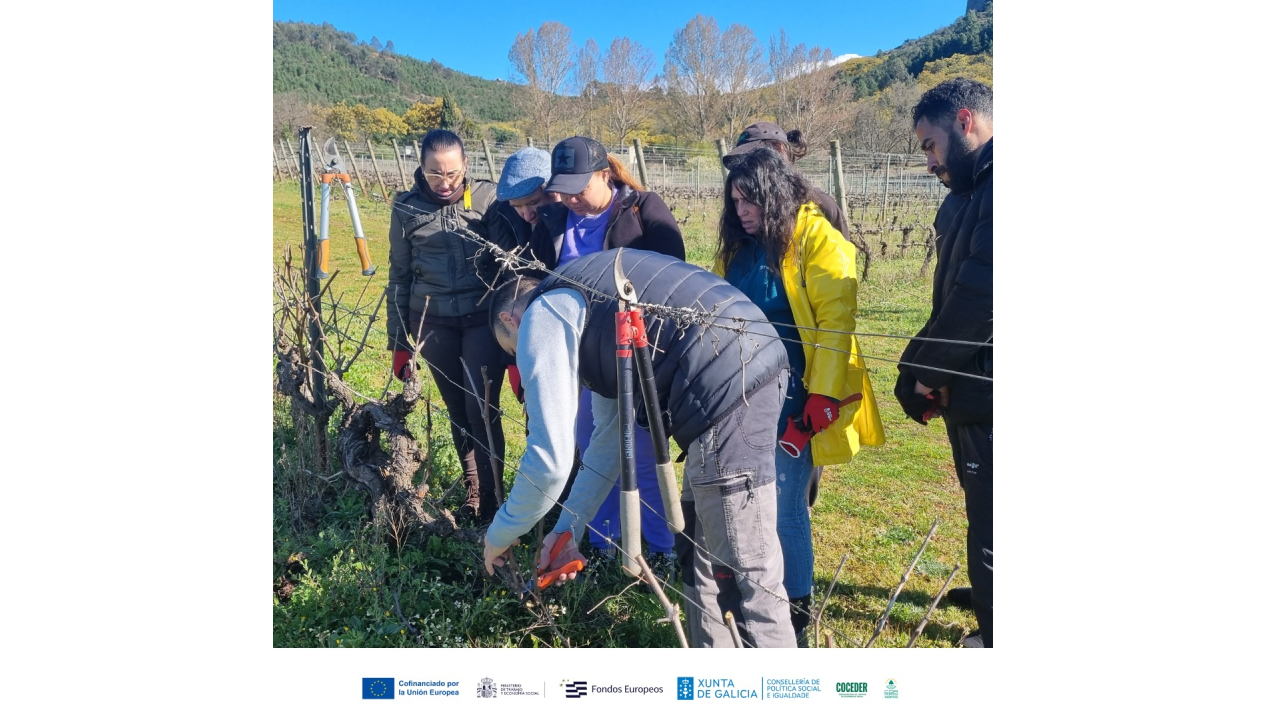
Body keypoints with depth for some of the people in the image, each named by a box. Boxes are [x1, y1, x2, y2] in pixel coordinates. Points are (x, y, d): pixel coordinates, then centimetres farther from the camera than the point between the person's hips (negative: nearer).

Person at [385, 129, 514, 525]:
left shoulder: (487, 197, -4)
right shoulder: (406, 207, 2)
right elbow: (399, 277, 8)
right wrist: (398, 341, 8)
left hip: (484, 318, -2)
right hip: (433, 323, 2)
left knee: (481, 407, -8)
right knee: (458, 410, 11)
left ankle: (491, 501, 5)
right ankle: (472, 491, 27)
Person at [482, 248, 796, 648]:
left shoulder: (542, 318, -1)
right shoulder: (582, 303, 27)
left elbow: (550, 459, -6)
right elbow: (609, 437, 28)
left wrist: (500, 534, 11)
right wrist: (569, 528, 30)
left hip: (730, 389, -11)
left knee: (747, 576, -2)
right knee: (700, 551, 22)